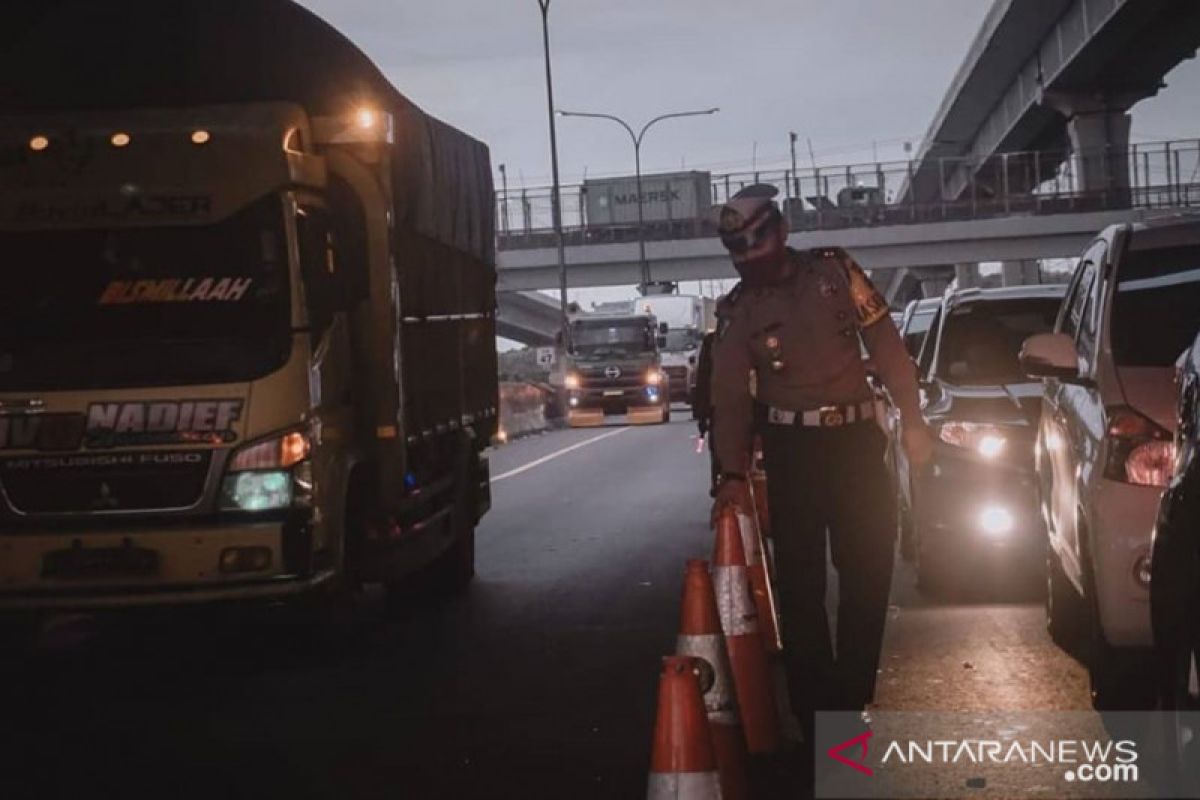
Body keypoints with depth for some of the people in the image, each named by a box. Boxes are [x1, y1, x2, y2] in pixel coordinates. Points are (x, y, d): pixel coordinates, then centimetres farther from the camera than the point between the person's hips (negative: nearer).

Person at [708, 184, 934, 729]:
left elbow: (886, 345, 1)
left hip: (856, 438, 1)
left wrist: (912, 421, -3)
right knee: (800, 580, -1)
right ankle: (816, 709, 8)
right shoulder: (737, 311, 0)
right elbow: (729, 397, -2)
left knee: (869, 571, 4)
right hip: (792, 449, -1)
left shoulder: (835, 271, 0)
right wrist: (732, 473, -11)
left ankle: (853, 697, 18)